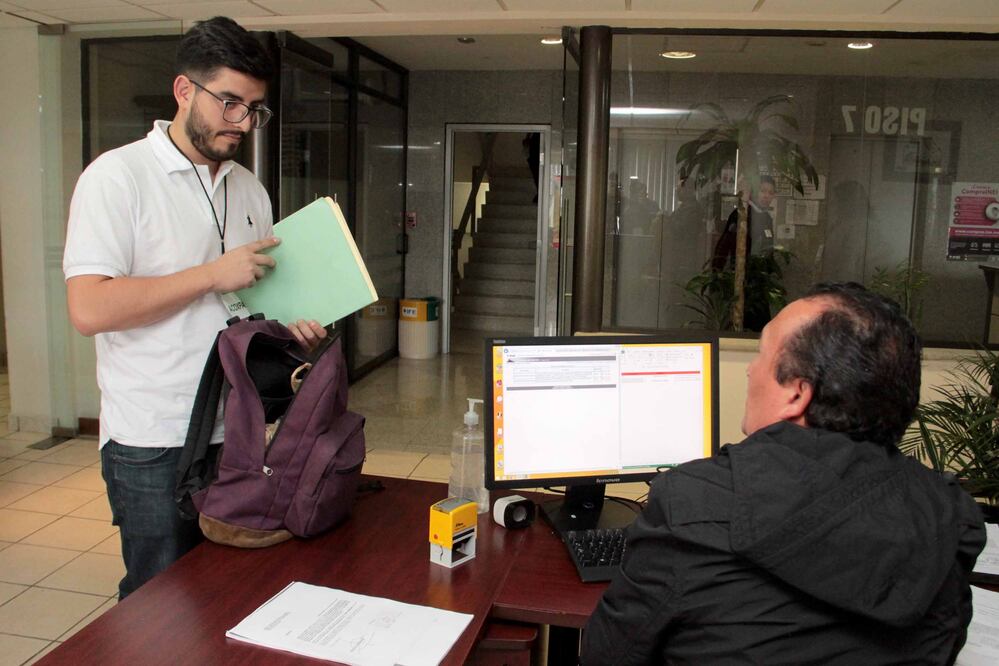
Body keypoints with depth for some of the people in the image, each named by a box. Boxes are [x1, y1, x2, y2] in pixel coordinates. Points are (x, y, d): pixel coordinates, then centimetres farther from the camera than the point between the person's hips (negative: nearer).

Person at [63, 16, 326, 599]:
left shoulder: (250, 190, 11)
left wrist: (291, 324, -1)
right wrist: (213, 274, -19)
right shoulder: (118, 175, -9)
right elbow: (89, 309, -19)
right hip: (153, 446, -5)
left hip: (236, 433, 6)